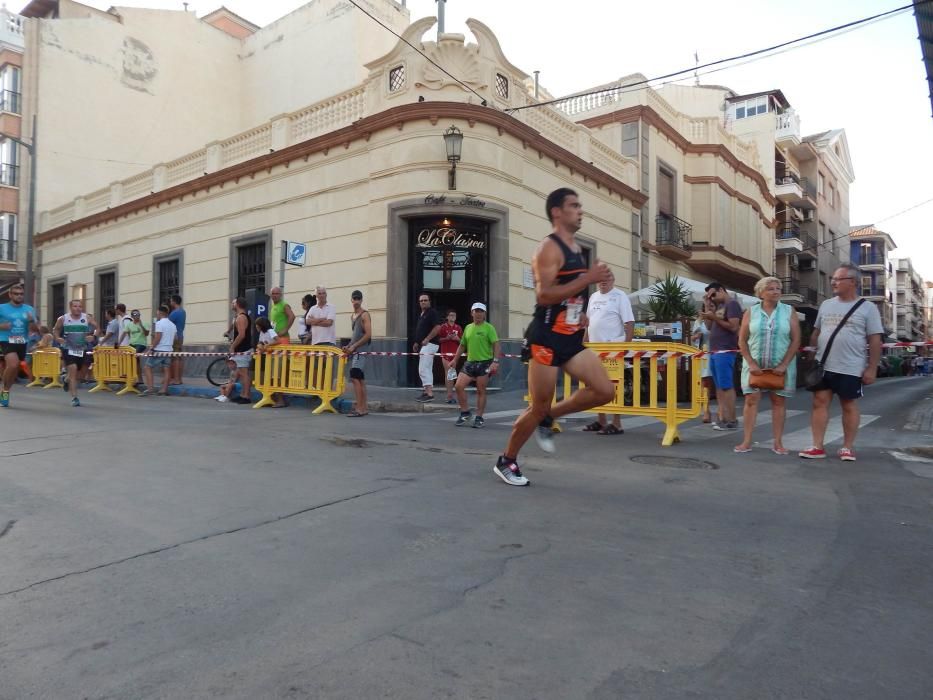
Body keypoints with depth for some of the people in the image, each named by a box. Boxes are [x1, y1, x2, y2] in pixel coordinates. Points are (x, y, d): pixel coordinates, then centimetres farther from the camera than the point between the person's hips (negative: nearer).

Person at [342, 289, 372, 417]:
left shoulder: (365, 315, -7)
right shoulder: (353, 316, 18)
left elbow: (368, 335, -15)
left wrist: (354, 346, -16)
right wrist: (348, 346, 9)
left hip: (361, 350, -9)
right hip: (354, 351, 9)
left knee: (355, 378, -15)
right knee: (360, 379, 9)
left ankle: (359, 409, -14)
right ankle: (364, 407, 14)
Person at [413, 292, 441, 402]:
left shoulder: (432, 312, -9)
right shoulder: (421, 314, 19)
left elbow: (437, 328, -20)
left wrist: (426, 340, -20)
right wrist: (417, 342, 18)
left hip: (429, 344, -10)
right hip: (423, 345, 10)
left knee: (423, 369, -15)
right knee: (427, 369, 12)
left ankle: (429, 394, -16)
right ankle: (426, 391, 18)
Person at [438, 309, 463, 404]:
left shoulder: (458, 328, 10)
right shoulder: (443, 327, 1)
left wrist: (457, 339, -6)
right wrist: (447, 338, -14)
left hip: (455, 353, 3)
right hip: (445, 353, -3)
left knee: (452, 374, 4)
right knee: (448, 373, -6)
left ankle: (450, 395, 9)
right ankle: (450, 395, -7)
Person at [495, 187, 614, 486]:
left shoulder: (576, 248, 15)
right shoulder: (549, 248, -13)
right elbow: (544, 295, -25)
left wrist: (579, 315, 13)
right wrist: (589, 278, -24)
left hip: (571, 338, 8)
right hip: (546, 338, -8)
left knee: (605, 391, 0)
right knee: (538, 406, 0)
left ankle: (547, 418, 18)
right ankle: (506, 462, 20)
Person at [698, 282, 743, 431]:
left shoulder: (732, 304, -7)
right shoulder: (719, 306, 19)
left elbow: (734, 327, -16)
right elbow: (710, 326, 18)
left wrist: (714, 317, -18)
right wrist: (707, 306, 12)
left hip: (725, 352, -9)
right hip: (714, 351, 9)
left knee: (727, 386, -9)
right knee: (719, 386, 9)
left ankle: (732, 421, -6)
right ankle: (723, 418, 13)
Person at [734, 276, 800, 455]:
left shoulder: (789, 311, 1)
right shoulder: (751, 312, 2)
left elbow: (796, 340, -2)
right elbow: (742, 341, 2)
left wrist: (783, 365, -10)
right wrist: (751, 363, -8)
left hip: (781, 365, 0)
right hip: (755, 364, 0)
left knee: (778, 402, 4)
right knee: (751, 400, -2)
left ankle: (778, 443, 11)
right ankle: (747, 442, 2)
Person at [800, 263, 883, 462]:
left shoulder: (867, 308, -2)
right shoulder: (826, 305, 10)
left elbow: (875, 341, -4)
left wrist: (872, 368, -9)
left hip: (850, 369, -4)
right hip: (823, 366, 4)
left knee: (849, 406, 6)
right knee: (819, 403, 1)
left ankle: (847, 447, 17)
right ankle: (817, 447, 5)